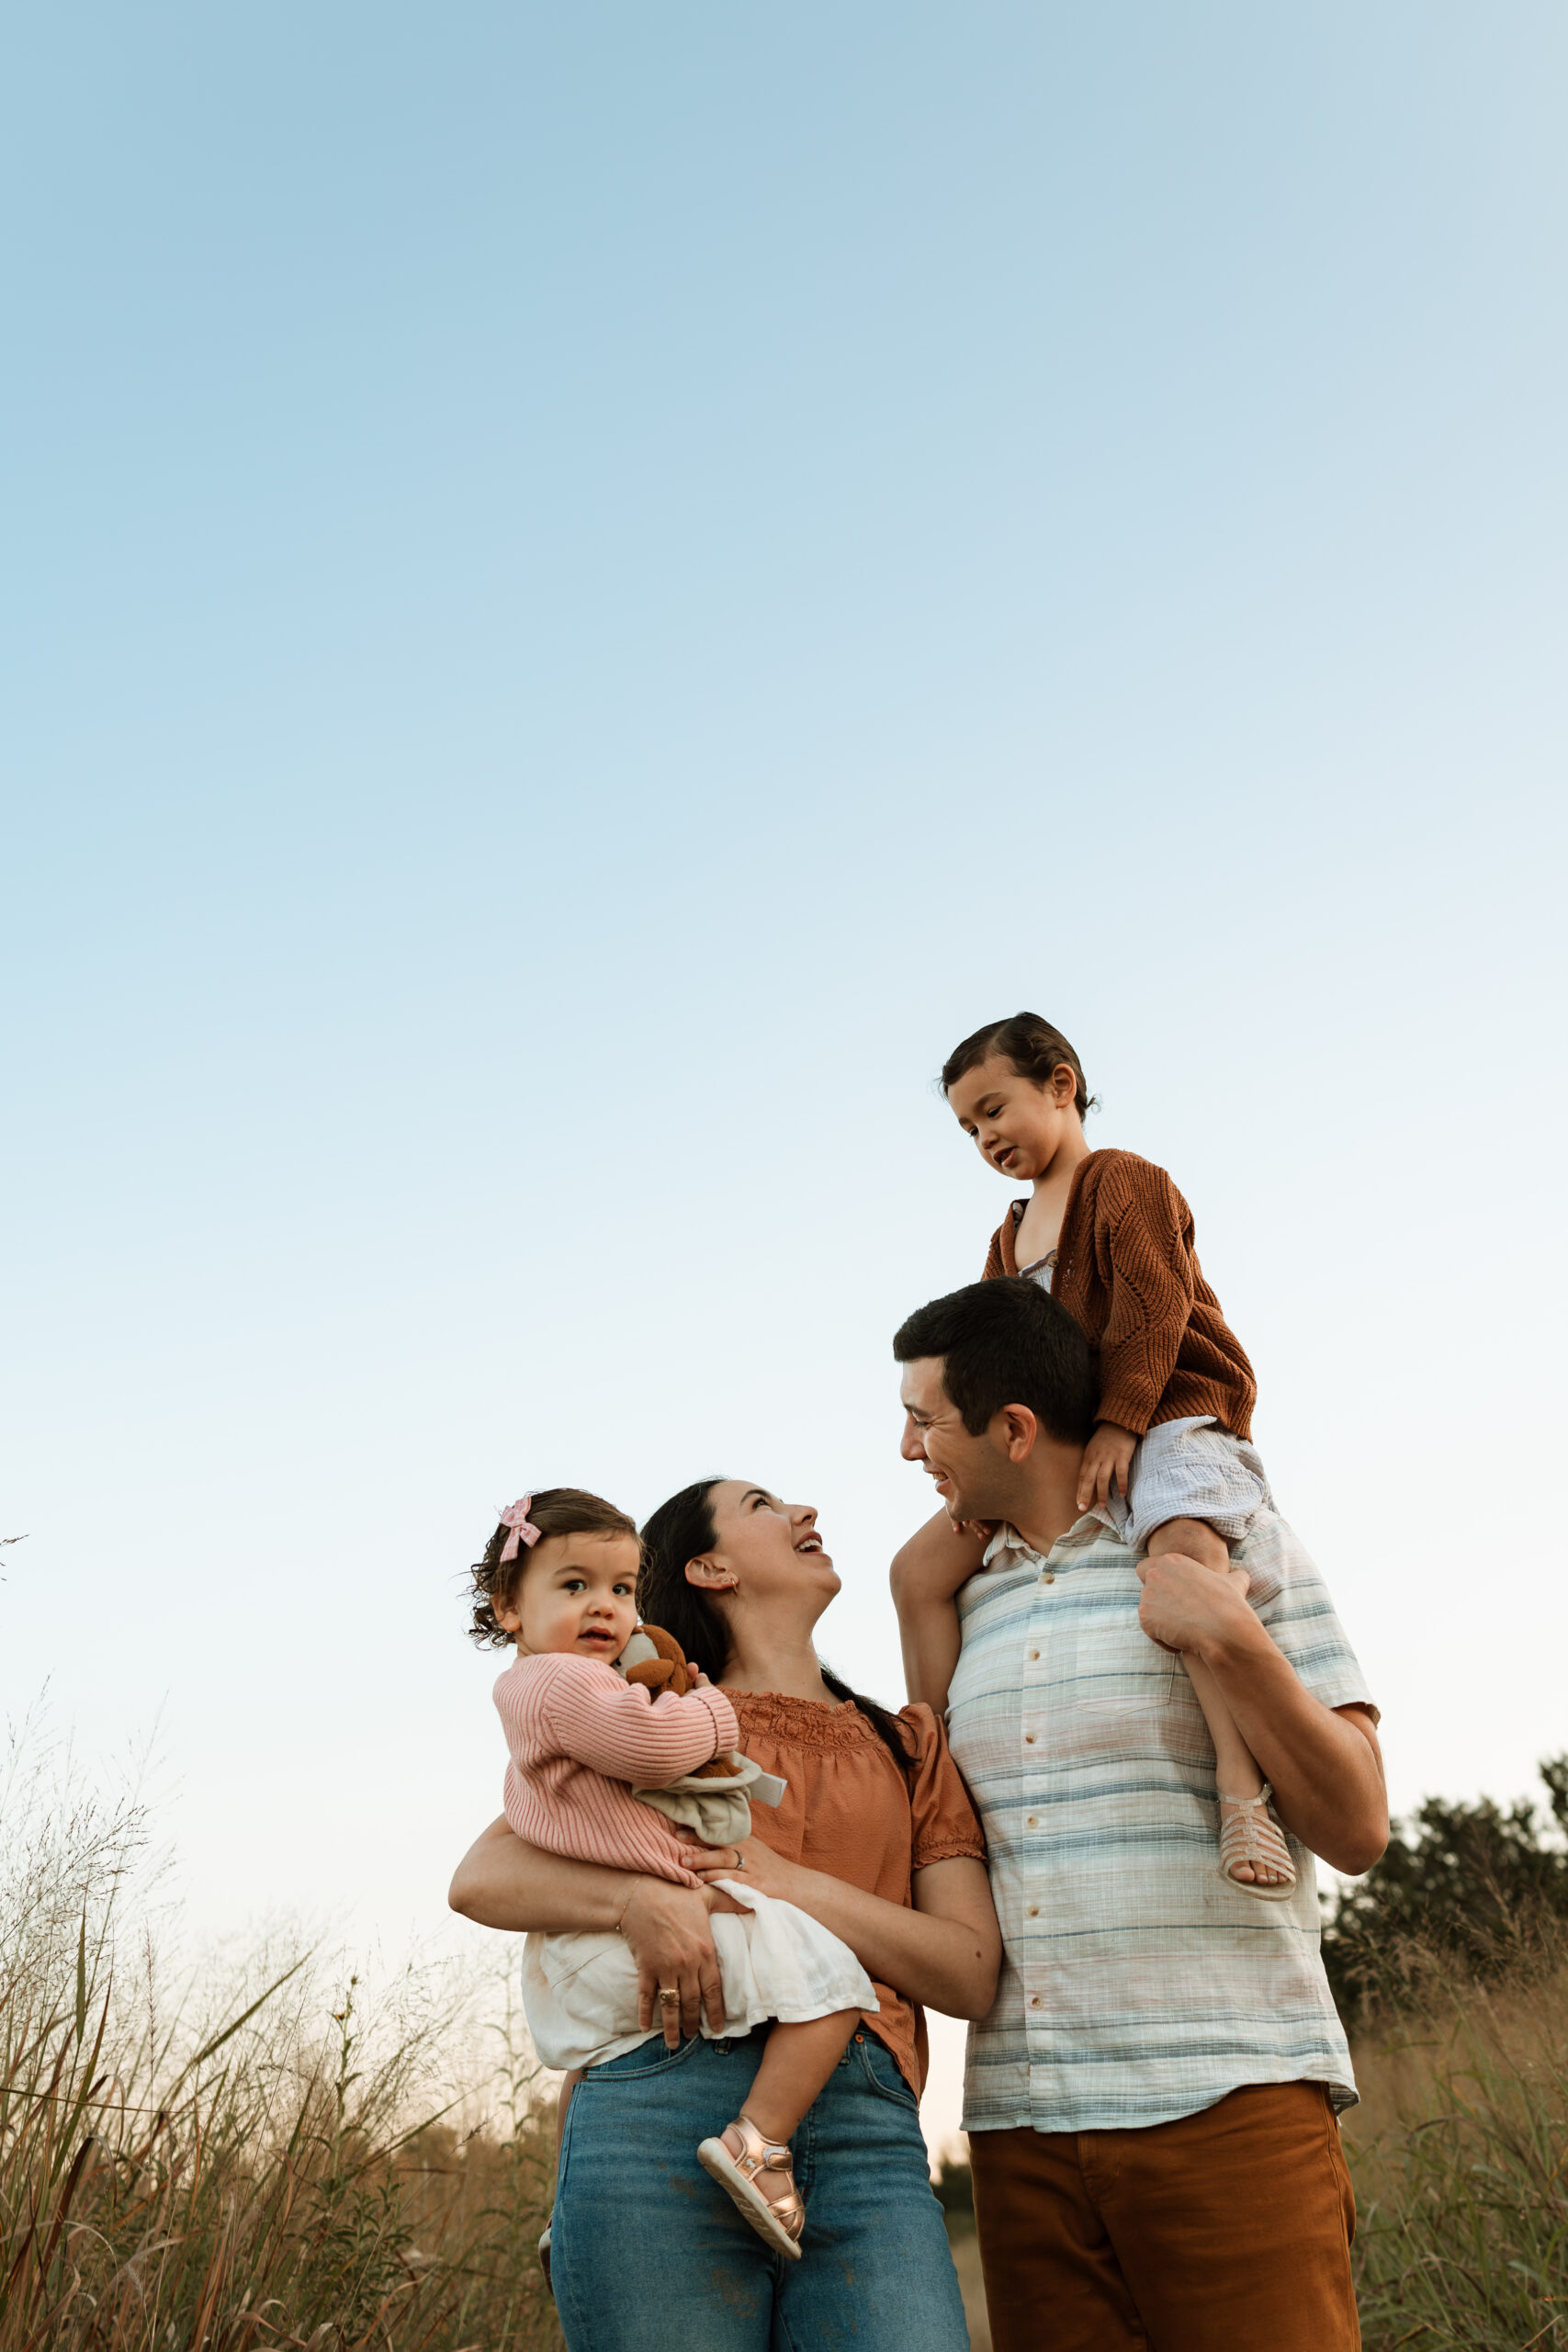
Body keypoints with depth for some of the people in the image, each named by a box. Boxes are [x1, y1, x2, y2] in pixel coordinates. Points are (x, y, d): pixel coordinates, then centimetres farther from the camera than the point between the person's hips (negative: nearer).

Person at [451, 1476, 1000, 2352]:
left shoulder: (910, 1743, 23)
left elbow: (974, 1974, 11)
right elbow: (482, 1879, 8)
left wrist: (799, 1888, -4)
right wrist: (641, 1898, -11)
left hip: (866, 2126, 1)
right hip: (664, 2111, -1)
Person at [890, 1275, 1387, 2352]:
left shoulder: (1232, 1543, 0)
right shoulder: (965, 1595, 14)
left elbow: (1356, 1828, -1)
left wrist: (1234, 1645, -15)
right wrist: (920, 1601, 5)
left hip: (1225, 2100, -4)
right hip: (1020, 2118, 4)